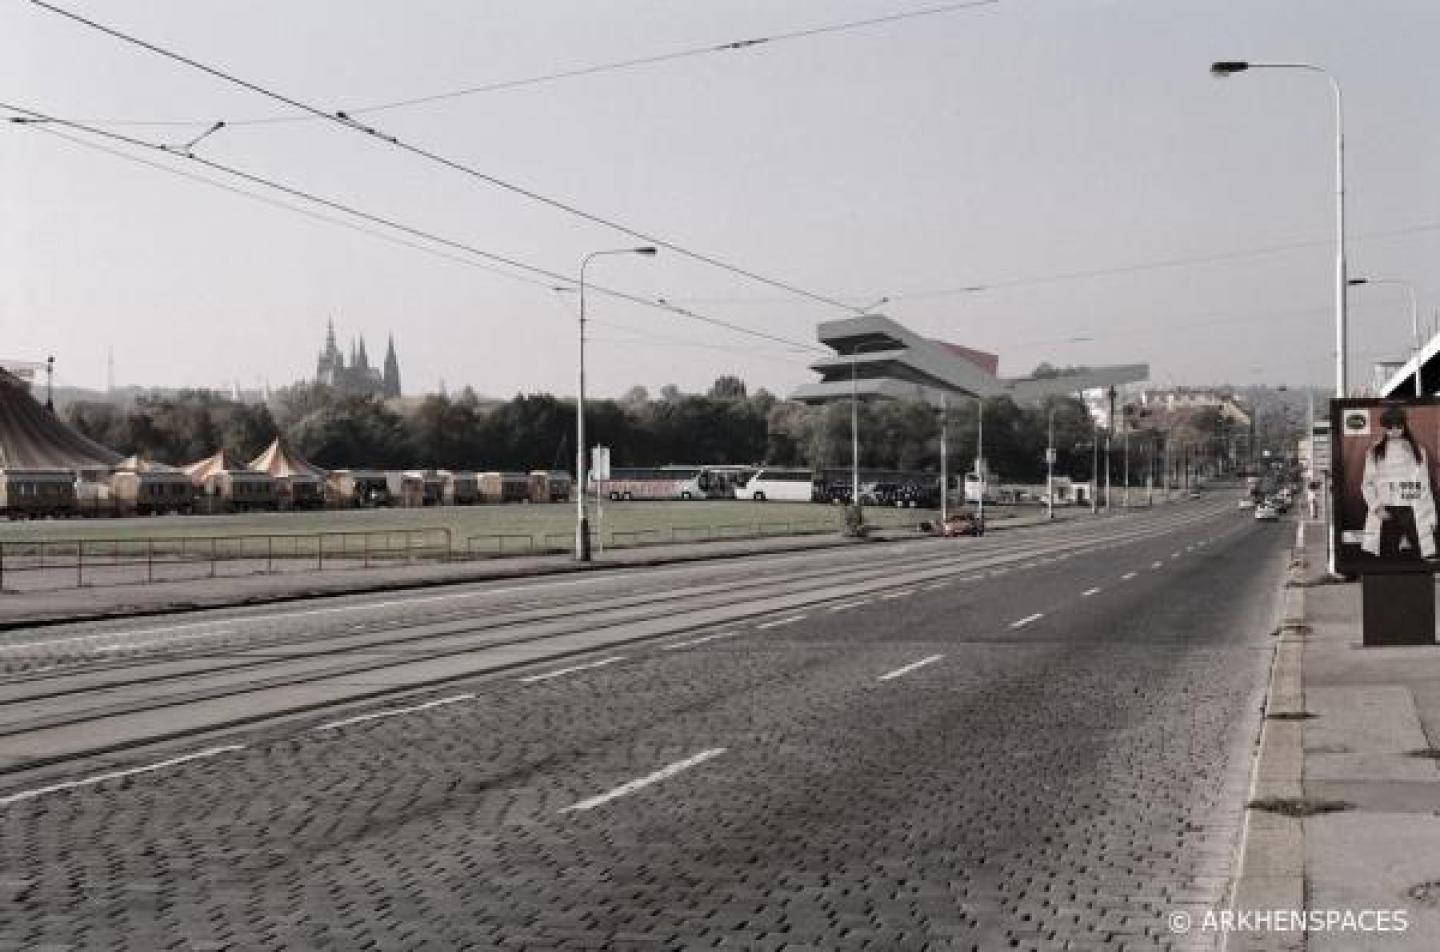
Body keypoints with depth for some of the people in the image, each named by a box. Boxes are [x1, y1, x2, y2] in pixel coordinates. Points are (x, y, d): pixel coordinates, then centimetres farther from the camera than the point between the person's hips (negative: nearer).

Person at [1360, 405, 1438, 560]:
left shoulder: (1417, 451, 11)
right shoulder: (1375, 453, 8)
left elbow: (1425, 485, 10)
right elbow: (1367, 484, 6)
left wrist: (1430, 517, 6)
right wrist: (1376, 507, -9)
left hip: (1413, 513, 1)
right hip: (1387, 513, 0)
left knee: (1429, 559, -8)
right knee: (1387, 557, 1)